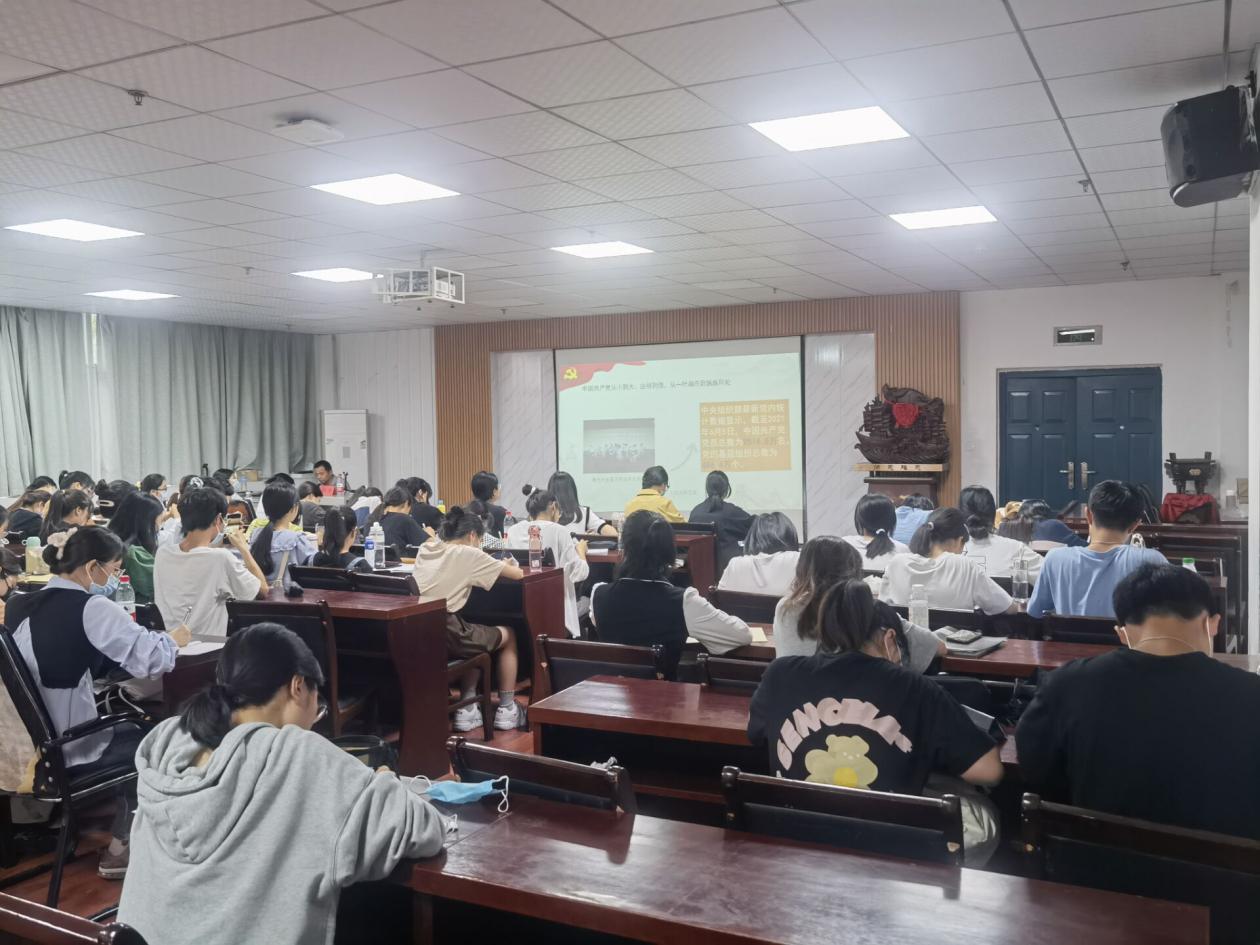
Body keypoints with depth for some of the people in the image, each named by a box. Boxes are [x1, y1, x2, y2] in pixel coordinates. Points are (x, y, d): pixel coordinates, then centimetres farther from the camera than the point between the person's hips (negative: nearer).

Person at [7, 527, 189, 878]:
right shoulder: (92, 608, -17)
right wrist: (173, 639, -1)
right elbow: (151, 660, -21)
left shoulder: (18, 606, 5)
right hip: (66, 751, -7)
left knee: (126, 725, 28)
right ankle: (119, 847, 21)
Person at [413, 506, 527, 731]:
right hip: (446, 635, -7)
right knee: (508, 635, 20)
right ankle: (506, 709, 26)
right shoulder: (468, 554, -6)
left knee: (476, 636, 35)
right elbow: (518, 575, -1)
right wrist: (506, 565, 21)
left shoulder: (425, 550, 12)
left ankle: (467, 710, 31)